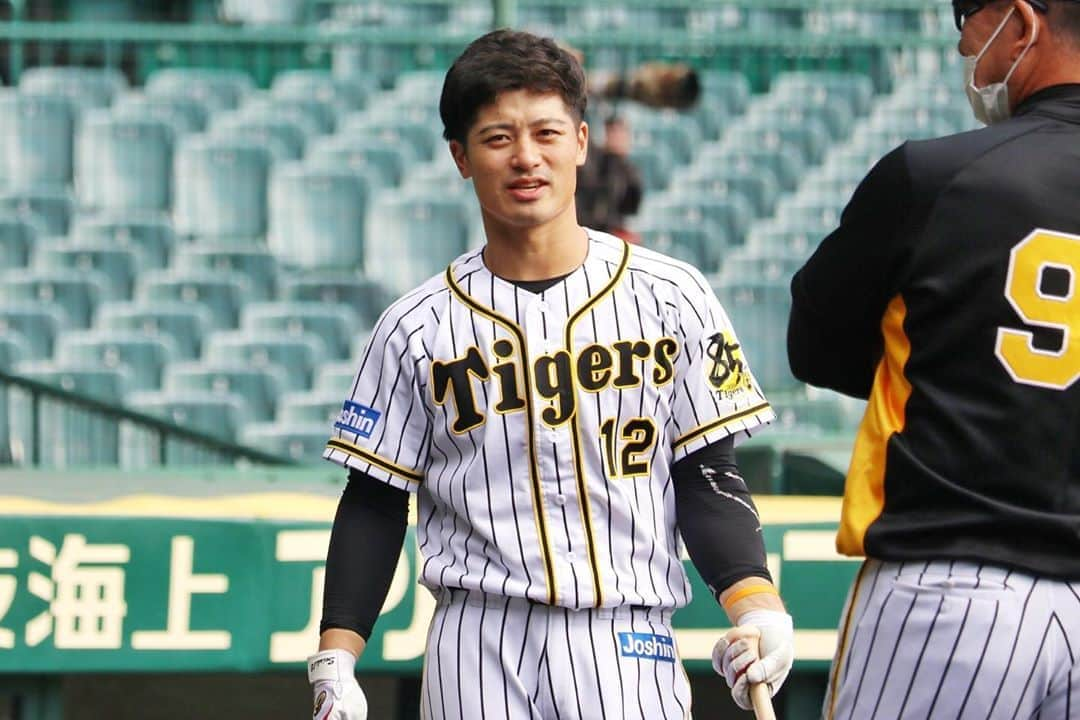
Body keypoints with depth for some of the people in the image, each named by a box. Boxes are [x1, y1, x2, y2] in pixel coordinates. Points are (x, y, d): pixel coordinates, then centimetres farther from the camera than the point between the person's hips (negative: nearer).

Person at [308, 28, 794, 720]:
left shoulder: (672, 299, 6)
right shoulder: (417, 329, 7)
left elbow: (708, 478, 6)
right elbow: (373, 507, 9)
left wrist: (755, 604, -10)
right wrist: (335, 662, -1)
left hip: (628, 646, 0)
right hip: (478, 650, 0)